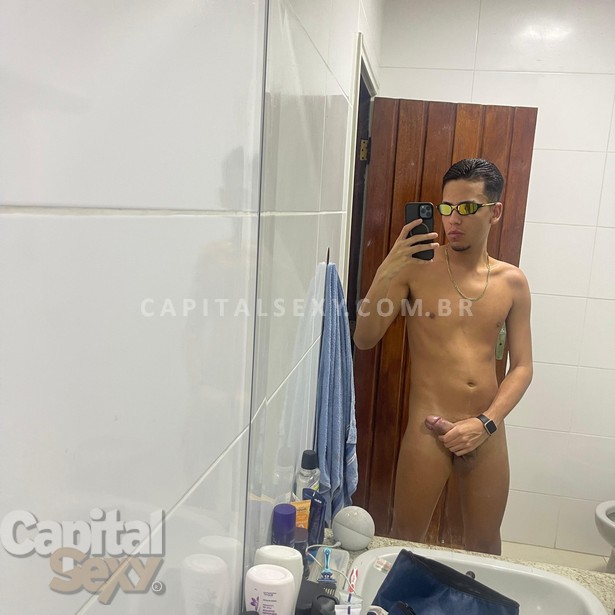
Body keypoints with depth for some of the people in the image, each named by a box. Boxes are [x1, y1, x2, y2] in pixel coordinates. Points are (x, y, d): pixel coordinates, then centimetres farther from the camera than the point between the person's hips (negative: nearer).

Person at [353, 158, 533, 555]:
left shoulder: (512, 281, 3)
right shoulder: (417, 266, -5)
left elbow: (522, 367, 4)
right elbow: (364, 340, -9)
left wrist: (486, 423, -9)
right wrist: (386, 273, -23)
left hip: (488, 432, 3)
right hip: (429, 429, -3)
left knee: (485, 545, 18)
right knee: (406, 540, 10)